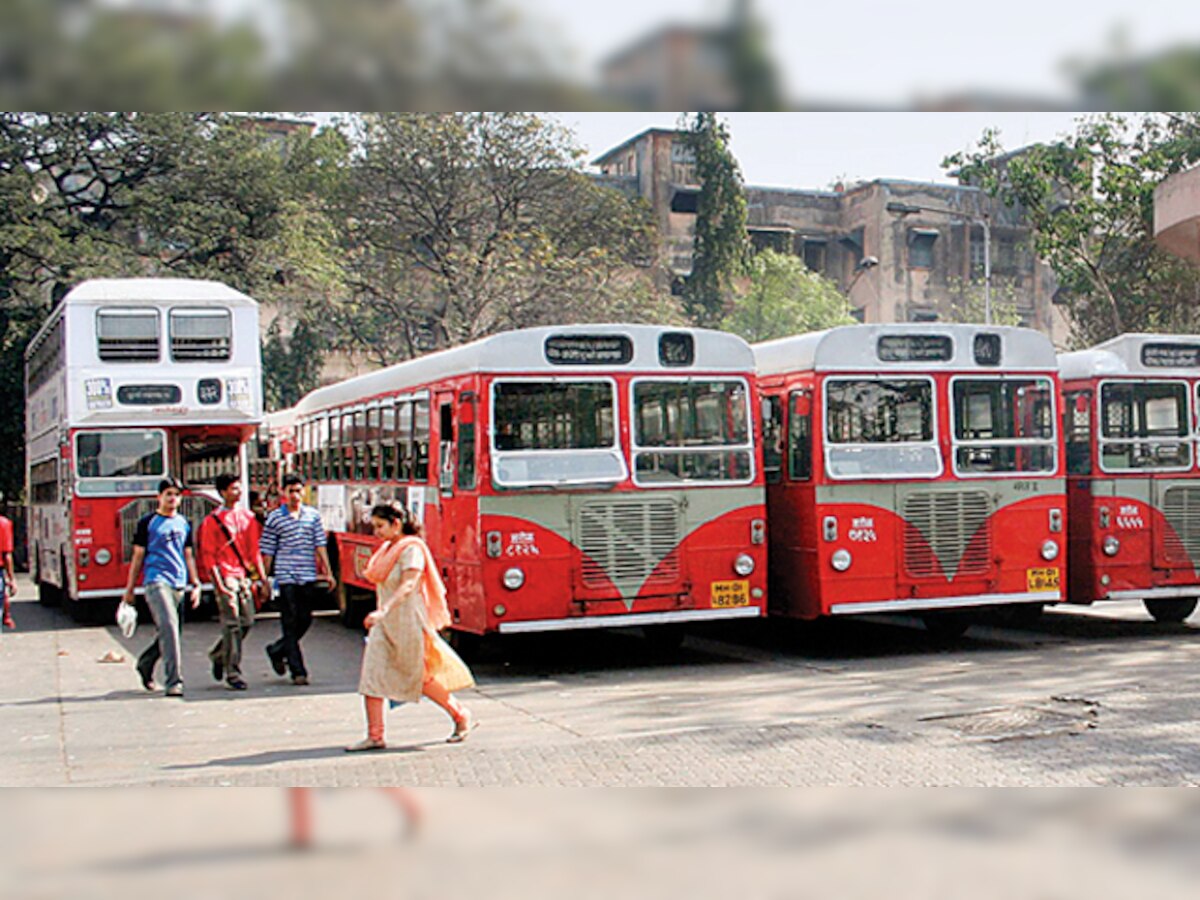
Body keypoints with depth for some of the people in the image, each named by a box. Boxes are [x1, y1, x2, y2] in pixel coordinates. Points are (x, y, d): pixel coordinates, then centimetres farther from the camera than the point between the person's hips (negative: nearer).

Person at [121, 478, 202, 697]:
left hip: (179, 584, 6)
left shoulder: (184, 524, 16)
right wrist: (129, 589, 4)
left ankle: (145, 664, 35)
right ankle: (174, 681, -19)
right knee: (169, 626, -18)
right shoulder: (148, 523, 2)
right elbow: (138, 556, 5)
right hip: (157, 582, -6)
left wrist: (195, 585, 13)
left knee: (169, 631, 9)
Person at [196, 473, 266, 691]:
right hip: (226, 576, -5)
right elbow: (208, 555, -4)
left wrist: (260, 578, 12)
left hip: (245, 575, 5)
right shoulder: (211, 521, -2)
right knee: (232, 624, -8)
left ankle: (218, 655, 29)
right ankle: (232, 673, -2)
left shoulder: (248, 517, 13)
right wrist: (218, 582, -13)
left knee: (247, 622, 5)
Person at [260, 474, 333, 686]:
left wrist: (327, 572, 4)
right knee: (291, 623, -2)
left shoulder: (313, 515, 9)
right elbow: (267, 552, 2)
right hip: (286, 577, -3)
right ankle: (298, 671, 1)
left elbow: (320, 545, 10)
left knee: (305, 620, 7)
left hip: (309, 576, 3)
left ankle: (276, 650, 30)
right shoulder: (275, 518, 1)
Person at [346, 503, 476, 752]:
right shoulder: (387, 549, 12)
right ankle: (375, 736, 4)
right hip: (385, 623, 9)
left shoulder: (411, 549, -15)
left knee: (420, 679, 2)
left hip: (408, 621, -9)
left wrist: (383, 611, -39)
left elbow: (408, 586, -28)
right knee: (372, 677, 0)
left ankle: (463, 717, 21)